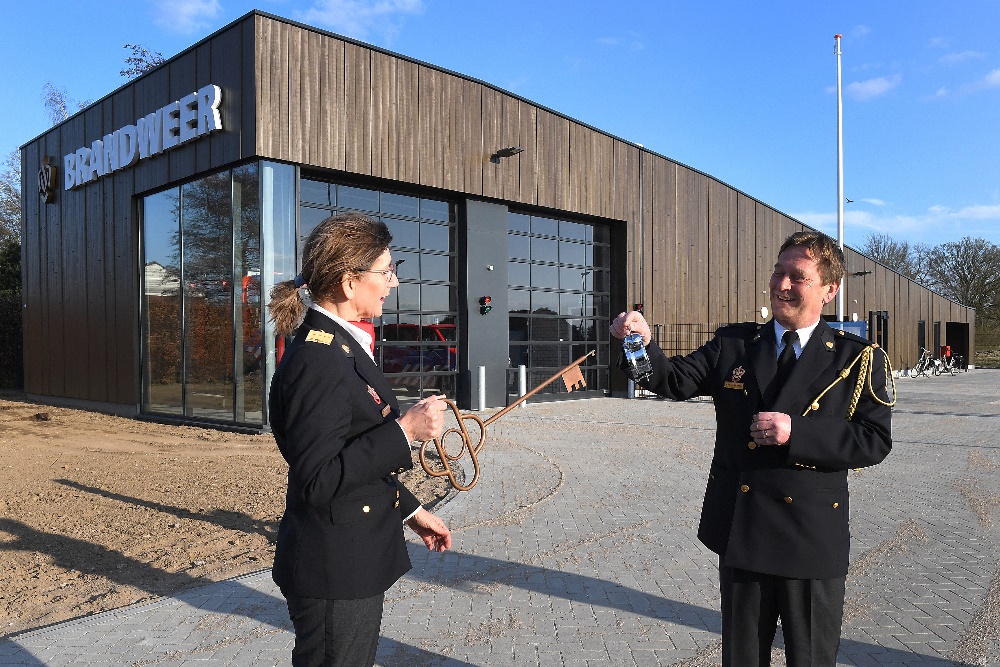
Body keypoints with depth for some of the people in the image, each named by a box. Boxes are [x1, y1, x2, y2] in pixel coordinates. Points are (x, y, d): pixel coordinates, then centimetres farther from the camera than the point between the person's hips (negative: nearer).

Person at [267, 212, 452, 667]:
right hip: (333, 574, -10)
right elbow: (317, 480, -26)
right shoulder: (318, 360, -23)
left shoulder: (341, 347, 8)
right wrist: (405, 431, -25)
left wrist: (410, 510, 17)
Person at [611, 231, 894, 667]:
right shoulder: (733, 345, 5)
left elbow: (874, 441, -8)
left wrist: (798, 432, -21)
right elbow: (675, 381, -6)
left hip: (811, 537, -2)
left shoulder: (857, 359, -3)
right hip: (740, 530, 3)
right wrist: (644, 344, -26)